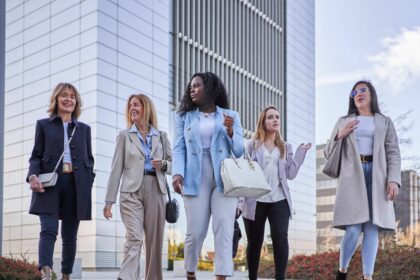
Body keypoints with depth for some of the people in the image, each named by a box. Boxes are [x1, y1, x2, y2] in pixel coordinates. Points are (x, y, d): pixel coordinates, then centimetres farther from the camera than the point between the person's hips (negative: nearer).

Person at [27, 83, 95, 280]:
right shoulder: (44, 125, 14)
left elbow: (89, 158, 18)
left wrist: (88, 180, 2)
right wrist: (33, 176, -11)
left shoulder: (84, 129, 19)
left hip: (76, 185, 2)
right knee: (48, 230, -17)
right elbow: (36, 156, 8)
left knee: (70, 234, 5)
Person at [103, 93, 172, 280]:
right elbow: (117, 169, 6)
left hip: (155, 190, 2)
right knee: (134, 237, -16)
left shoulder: (161, 136, 15)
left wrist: (163, 165, -7)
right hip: (131, 190, -2)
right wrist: (109, 201, -1)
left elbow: (172, 163, 17)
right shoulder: (124, 136, 11)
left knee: (155, 240, 1)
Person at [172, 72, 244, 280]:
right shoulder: (185, 116, 14)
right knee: (195, 232, -1)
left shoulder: (230, 116, 12)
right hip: (196, 180, 0)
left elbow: (239, 151, 8)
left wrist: (230, 131, -9)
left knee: (224, 230, -9)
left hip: (224, 180, 0)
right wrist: (177, 173, -10)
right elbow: (179, 148, 6)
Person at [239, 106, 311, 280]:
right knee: (254, 241, 5)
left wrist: (301, 152, 6)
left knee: (280, 238, -15)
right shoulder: (253, 145, 10)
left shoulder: (285, 147, 16)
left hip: (279, 200, 1)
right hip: (255, 201, -1)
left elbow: (291, 174, 7)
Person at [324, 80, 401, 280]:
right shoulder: (344, 122, 19)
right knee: (353, 229, -13)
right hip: (352, 176, -1)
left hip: (376, 177, 1)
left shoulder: (385, 122, 17)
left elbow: (393, 153, 7)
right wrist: (339, 136, -3)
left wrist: (393, 179, -8)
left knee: (371, 228, -5)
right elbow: (328, 153, 16)